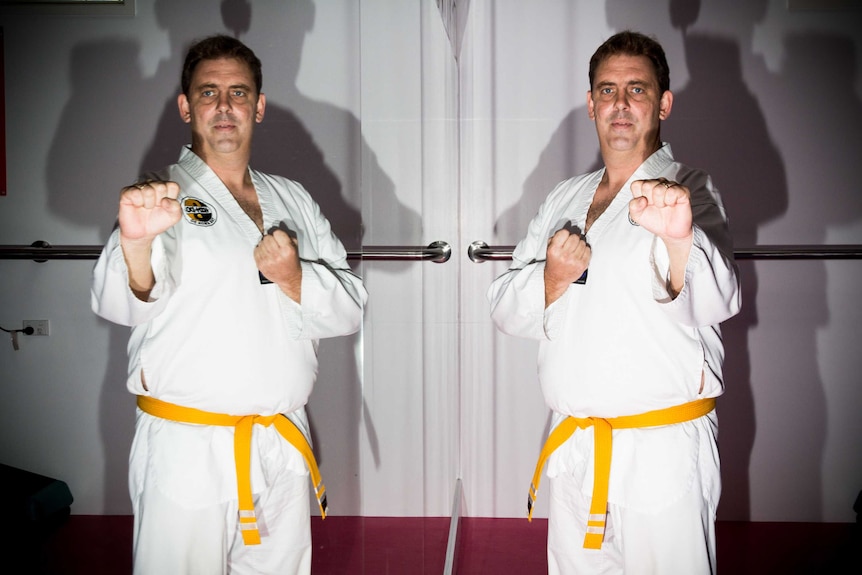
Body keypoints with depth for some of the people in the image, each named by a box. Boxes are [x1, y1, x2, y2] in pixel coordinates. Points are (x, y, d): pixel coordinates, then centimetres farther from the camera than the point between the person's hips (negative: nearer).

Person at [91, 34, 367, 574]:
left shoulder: (292, 200, 11)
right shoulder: (164, 197, -4)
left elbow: (351, 308, 8)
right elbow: (122, 303, -22)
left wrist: (295, 279, -12)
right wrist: (135, 241, -43)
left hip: (283, 444, 5)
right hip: (187, 450, -4)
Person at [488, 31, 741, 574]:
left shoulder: (688, 192, -5)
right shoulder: (565, 198, 12)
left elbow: (717, 301, -25)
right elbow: (506, 309, 10)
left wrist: (679, 239, -46)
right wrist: (552, 279, -11)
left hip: (662, 449, -5)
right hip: (573, 445, 5)